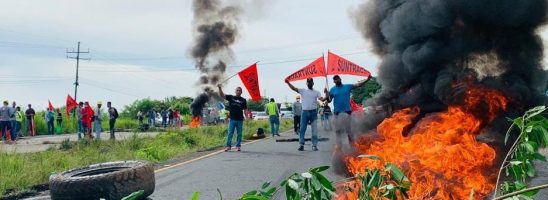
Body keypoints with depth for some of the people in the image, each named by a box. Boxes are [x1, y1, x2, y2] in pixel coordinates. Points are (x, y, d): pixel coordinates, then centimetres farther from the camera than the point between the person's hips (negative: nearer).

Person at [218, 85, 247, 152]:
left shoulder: (243, 100, 5)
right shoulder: (231, 97, 3)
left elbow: (245, 110, 7)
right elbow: (222, 95, -4)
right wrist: (220, 88, -20)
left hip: (240, 120, 1)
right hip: (232, 119, -1)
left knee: (239, 134, 7)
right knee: (230, 133, -1)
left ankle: (238, 146, 15)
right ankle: (228, 146, 4)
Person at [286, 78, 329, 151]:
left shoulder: (316, 92, 9)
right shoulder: (303, 91, 8)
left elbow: (322, 99, -4)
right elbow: (293, 88, -2)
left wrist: (326, 94, -22)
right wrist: (288, 83, -17)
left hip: (313, 112, 0)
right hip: (305, 112, 0)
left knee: (314, 130, 1)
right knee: (302, 129, -1)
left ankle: (314, 145, 6)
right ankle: (301, 145, 5)